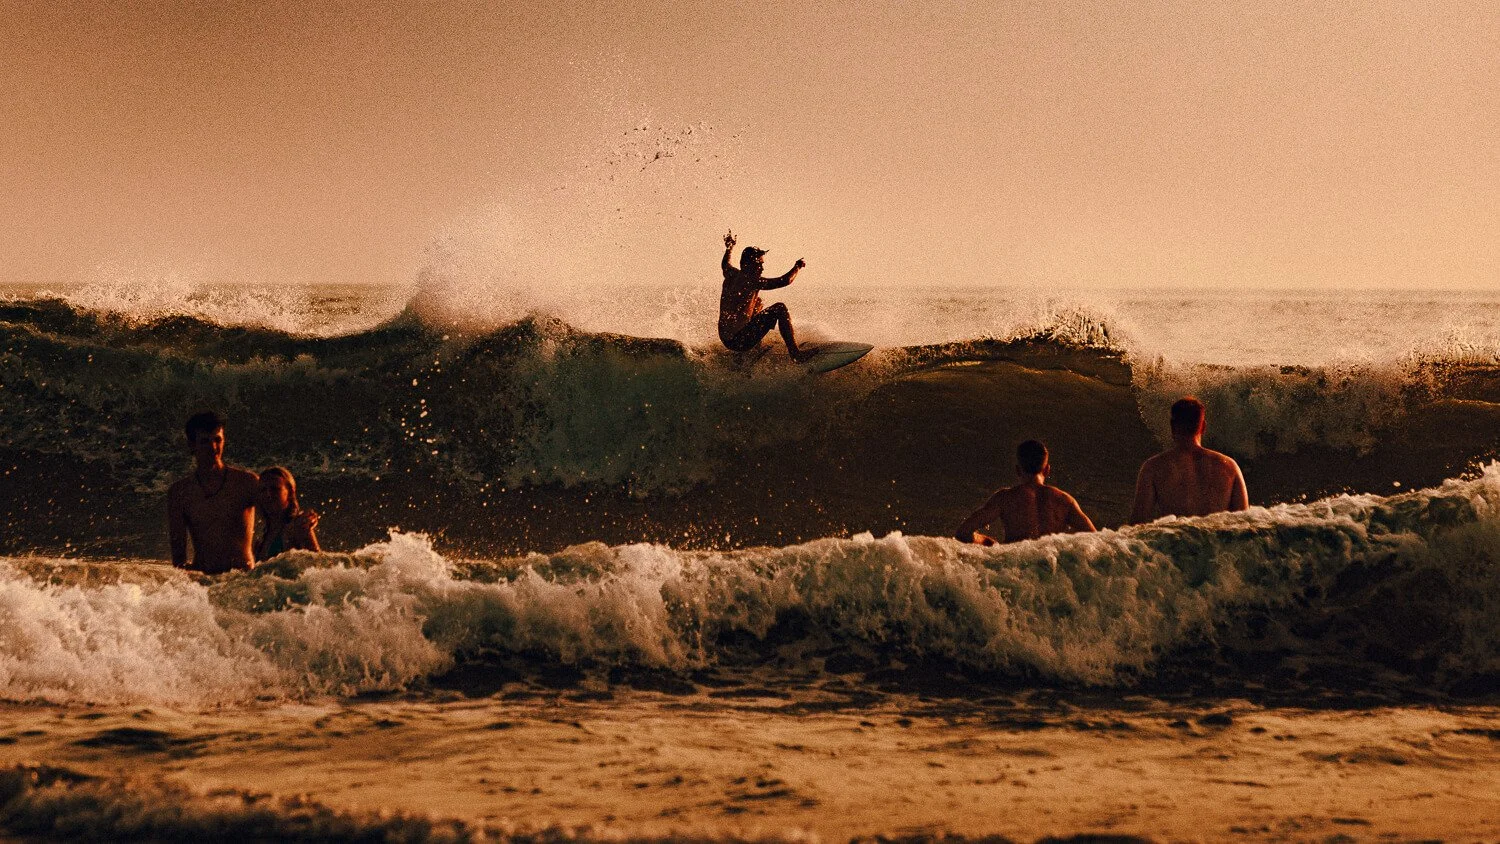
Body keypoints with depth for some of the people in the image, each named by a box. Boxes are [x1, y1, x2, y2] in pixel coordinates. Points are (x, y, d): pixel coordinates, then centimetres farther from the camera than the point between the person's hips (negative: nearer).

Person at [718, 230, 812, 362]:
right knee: (780, 309, -6)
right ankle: (795, 353, -9)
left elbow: (724, 264, 34)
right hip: (740, 341, -9)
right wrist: (797, 266, 1)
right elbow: (785, 281, -18)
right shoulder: (751, 280, -17)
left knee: (758, 305, 34)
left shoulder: (731, 274, 6)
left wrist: (730, 248, 52)